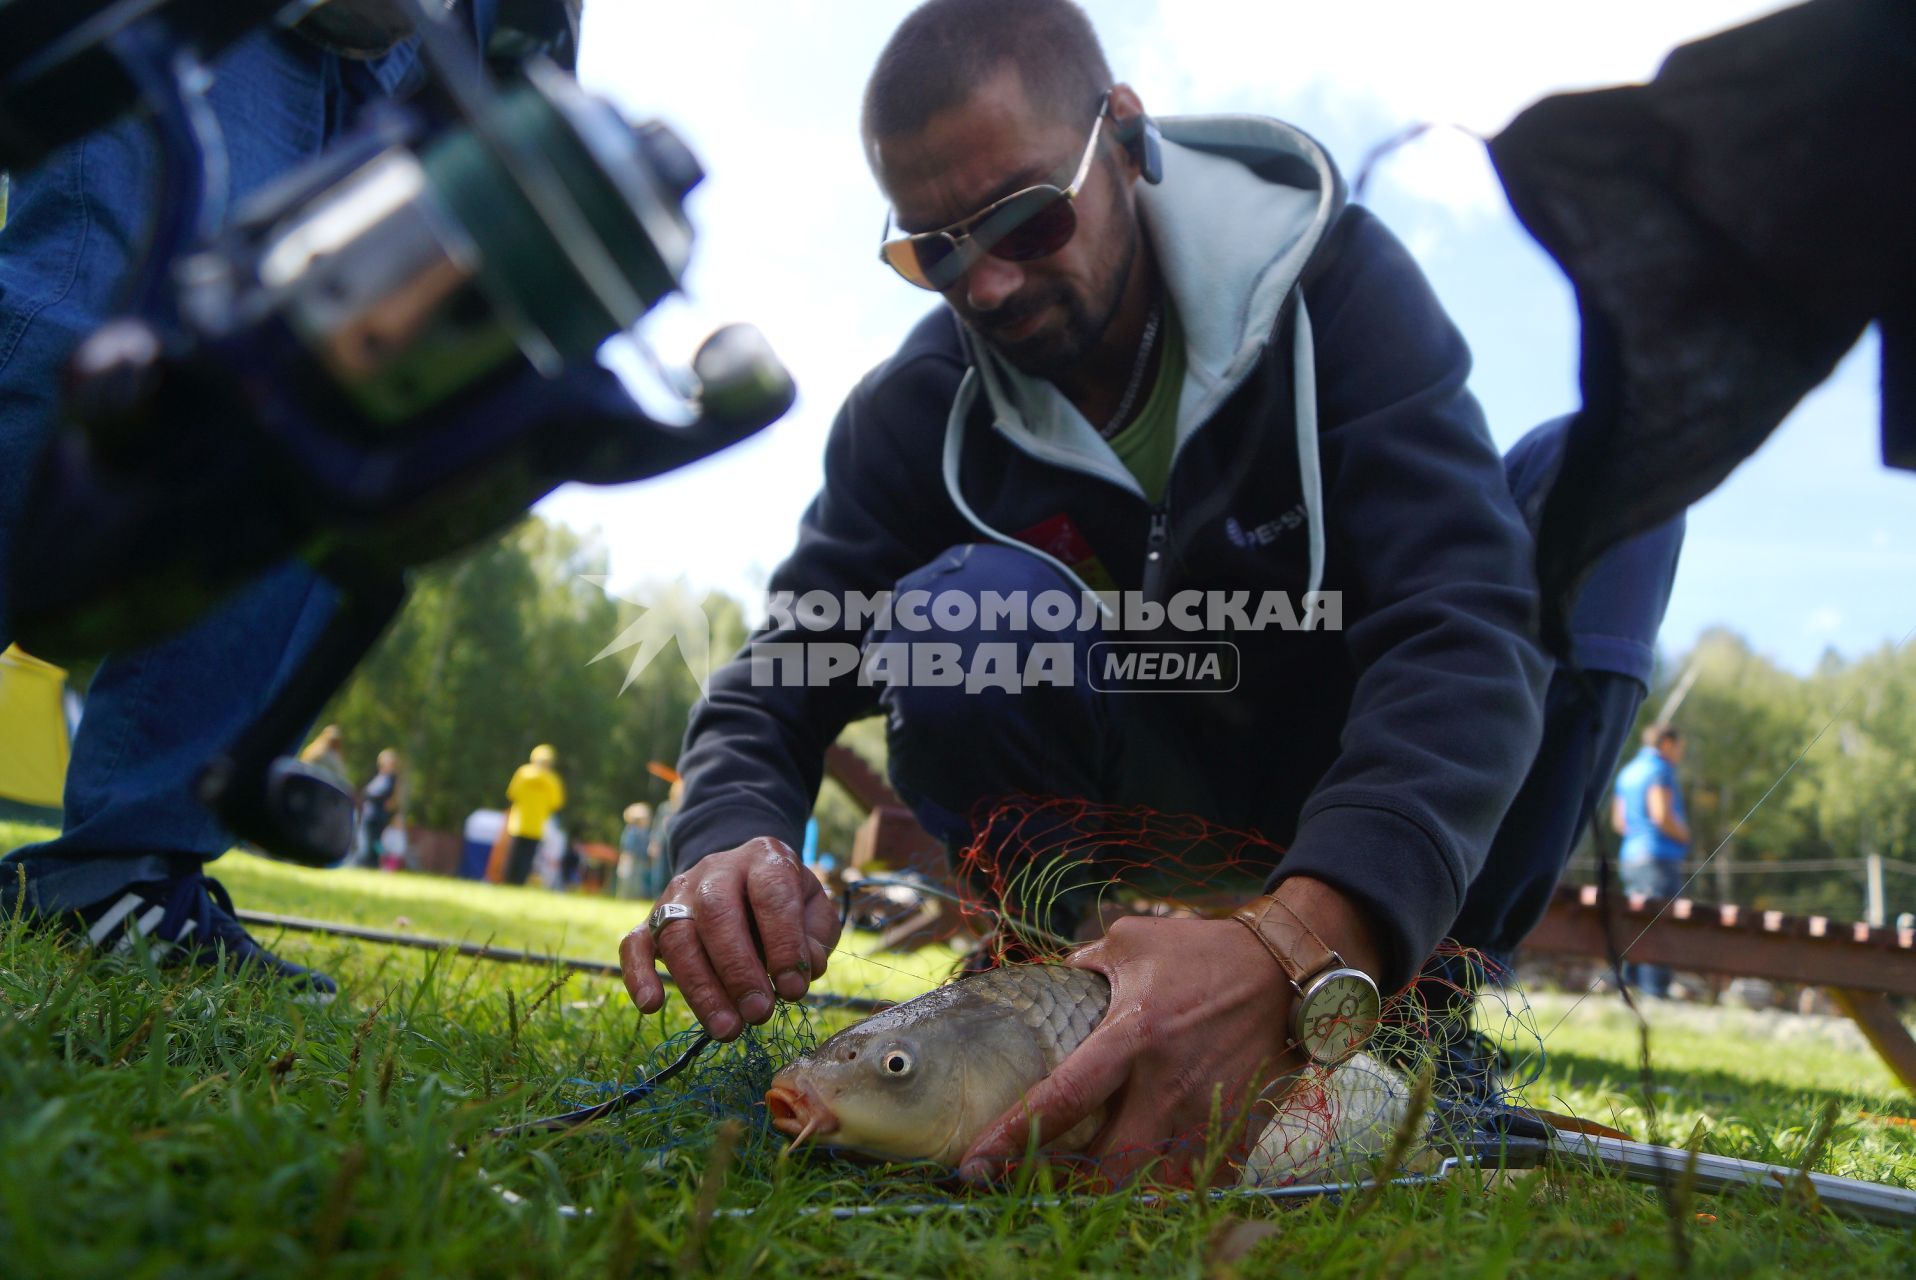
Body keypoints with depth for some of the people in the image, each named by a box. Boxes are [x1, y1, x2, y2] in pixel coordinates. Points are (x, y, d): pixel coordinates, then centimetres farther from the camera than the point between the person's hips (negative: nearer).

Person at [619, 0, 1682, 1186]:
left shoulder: (1334, 280, -20)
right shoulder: (921, 409, -11)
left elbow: (1467, 628, -34)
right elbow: (784, 668, -14)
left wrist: (1300, 943, -51)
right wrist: (735, 842, -40)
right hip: (1151, 811, 1)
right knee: (954, 612, -28)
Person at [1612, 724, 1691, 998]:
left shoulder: (1628, 772, 18)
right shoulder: (1660, 770, -9)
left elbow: (1618, 821, 21)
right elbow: (1661, 815, -19)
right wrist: (1683, 834, -3)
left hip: (1630, 857, 9)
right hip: (1660, 858, -9)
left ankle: (1630, 987, 12)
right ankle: (1654, 993, -11)